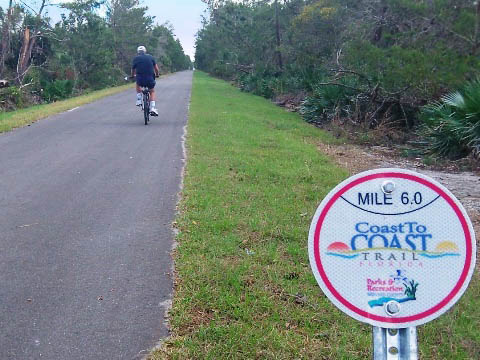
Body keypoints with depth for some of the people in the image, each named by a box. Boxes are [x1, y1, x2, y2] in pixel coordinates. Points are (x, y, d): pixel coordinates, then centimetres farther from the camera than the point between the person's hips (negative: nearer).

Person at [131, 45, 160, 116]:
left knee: (138, 85, 35)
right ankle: (152, 108, 10)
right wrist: (157, 74, 33)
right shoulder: (150, 57, 10)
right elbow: (156, 68, 13)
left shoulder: (136, 58, 8)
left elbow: (133, 70, 17)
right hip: (150, 79, 0)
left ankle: (139, 100, 22)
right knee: (152, 92, 24)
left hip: (140, 79, 0)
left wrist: (132, 76, 38)